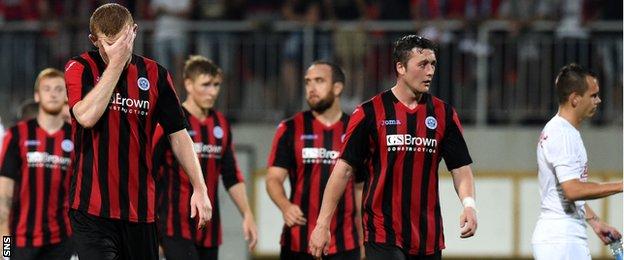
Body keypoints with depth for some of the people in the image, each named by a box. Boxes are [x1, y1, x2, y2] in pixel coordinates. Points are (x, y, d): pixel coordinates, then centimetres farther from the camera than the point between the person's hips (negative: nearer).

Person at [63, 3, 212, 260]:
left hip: (141, 208, 4)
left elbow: (178, 135, 10)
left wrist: (199, 188, 1)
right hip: (93, 207, -3)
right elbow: (87, 116, -20)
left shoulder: (155, 75, 6)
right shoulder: (80, 68, -1)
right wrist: (115, 63, -15)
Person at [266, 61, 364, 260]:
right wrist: (285, 206, -24)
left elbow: (360, 188, 13)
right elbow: (273, 178, -2)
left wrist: (362, 239, 10)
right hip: (298, 243, -1)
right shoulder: (290, 129, 2)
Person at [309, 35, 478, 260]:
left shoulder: (444, 114, 7)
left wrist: (469, 204, -12)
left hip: (429, 239, 4)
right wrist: (322, 224, -5)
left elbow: (461, 167, 8)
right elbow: (344, 168, -1)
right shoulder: (370, 113, -2)